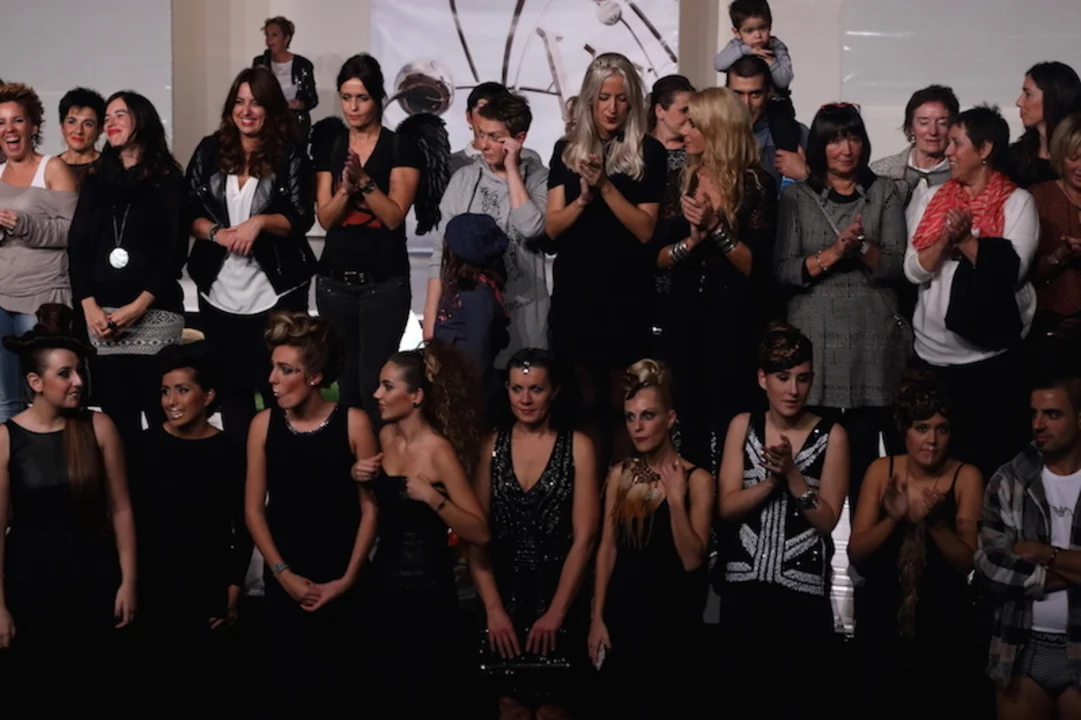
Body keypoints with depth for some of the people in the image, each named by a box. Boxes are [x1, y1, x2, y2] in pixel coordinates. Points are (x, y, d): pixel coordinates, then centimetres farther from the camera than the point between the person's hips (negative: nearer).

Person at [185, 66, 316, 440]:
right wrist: (215, 232, -14)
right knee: (230, 384, 10)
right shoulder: (209, 150, 7)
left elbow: (301, 218, -6)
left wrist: (259, 222, -22)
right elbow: (189, 212, 5)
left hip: (276, 290, -3)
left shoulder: (291, 156, -2)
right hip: (219, 290, 3)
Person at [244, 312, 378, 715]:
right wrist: (283, 573, -4)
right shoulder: (264, 424, -3)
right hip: (284, 583, 2)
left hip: (341, 585, -2)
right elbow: (254, 509, 3)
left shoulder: (353, 423, -9)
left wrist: (348, 578, -7)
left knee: (337, 687, 5)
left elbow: (370, 507, -4)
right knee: (288, 686, 7)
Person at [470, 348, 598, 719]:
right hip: (503, 595, 2)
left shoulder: (577, 446, -5)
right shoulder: (492, 445, 2)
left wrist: (556, 611, -11)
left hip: (558, 596, -2)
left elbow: (584, 537, -7)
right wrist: (493, 608, -8)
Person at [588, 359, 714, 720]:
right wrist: (597, 617, 2)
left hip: (672, 615, -3)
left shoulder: (696, 478, -9)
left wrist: (676, 501, -23)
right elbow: (608, 548, 5)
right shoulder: (620, 473, 2)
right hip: (623, 610, 3)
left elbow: (692, 560, -13)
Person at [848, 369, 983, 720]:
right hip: (882, 618, 2)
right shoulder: (881, 470, -3)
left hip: (943, 623, -1)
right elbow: (856, 554, -6)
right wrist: (893, 520, -23)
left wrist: (935, 522, -28)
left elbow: (967, 563, -11)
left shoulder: (966, 477, -8)